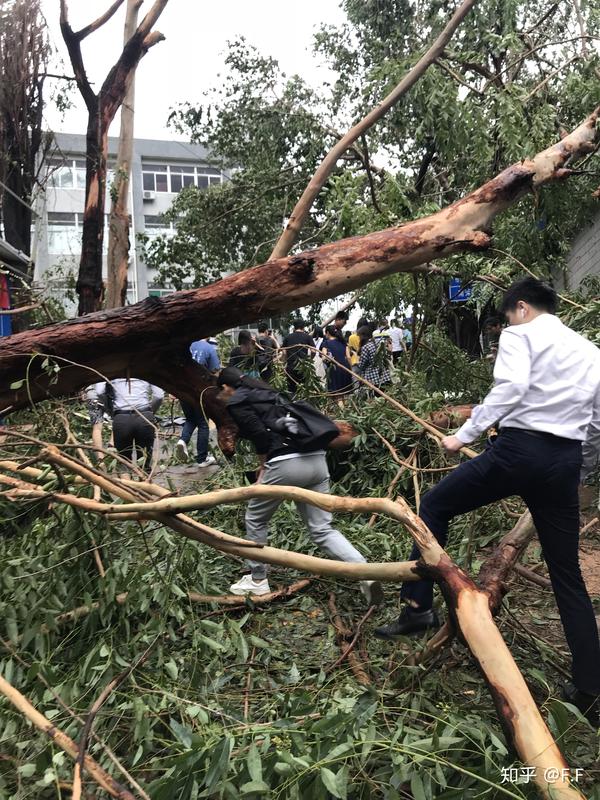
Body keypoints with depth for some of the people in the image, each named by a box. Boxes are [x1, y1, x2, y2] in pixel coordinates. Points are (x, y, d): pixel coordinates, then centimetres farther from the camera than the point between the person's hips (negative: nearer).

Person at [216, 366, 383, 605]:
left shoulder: (236, 402, 5)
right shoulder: (269, 393, 29)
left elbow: (260, 434, -8)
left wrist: (264, 467, 6)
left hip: (286, 464, -7)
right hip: (317, 459, 7)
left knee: (255, 519, 18)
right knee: (322, 529, 10)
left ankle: (257, 580, 28)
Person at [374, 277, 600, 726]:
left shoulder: (520, 335, 3)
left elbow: (510, 388, -17)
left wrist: (465, 435, -13)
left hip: (519, 448, -6)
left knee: (434, 506, 13)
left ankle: (419, 606, 8)